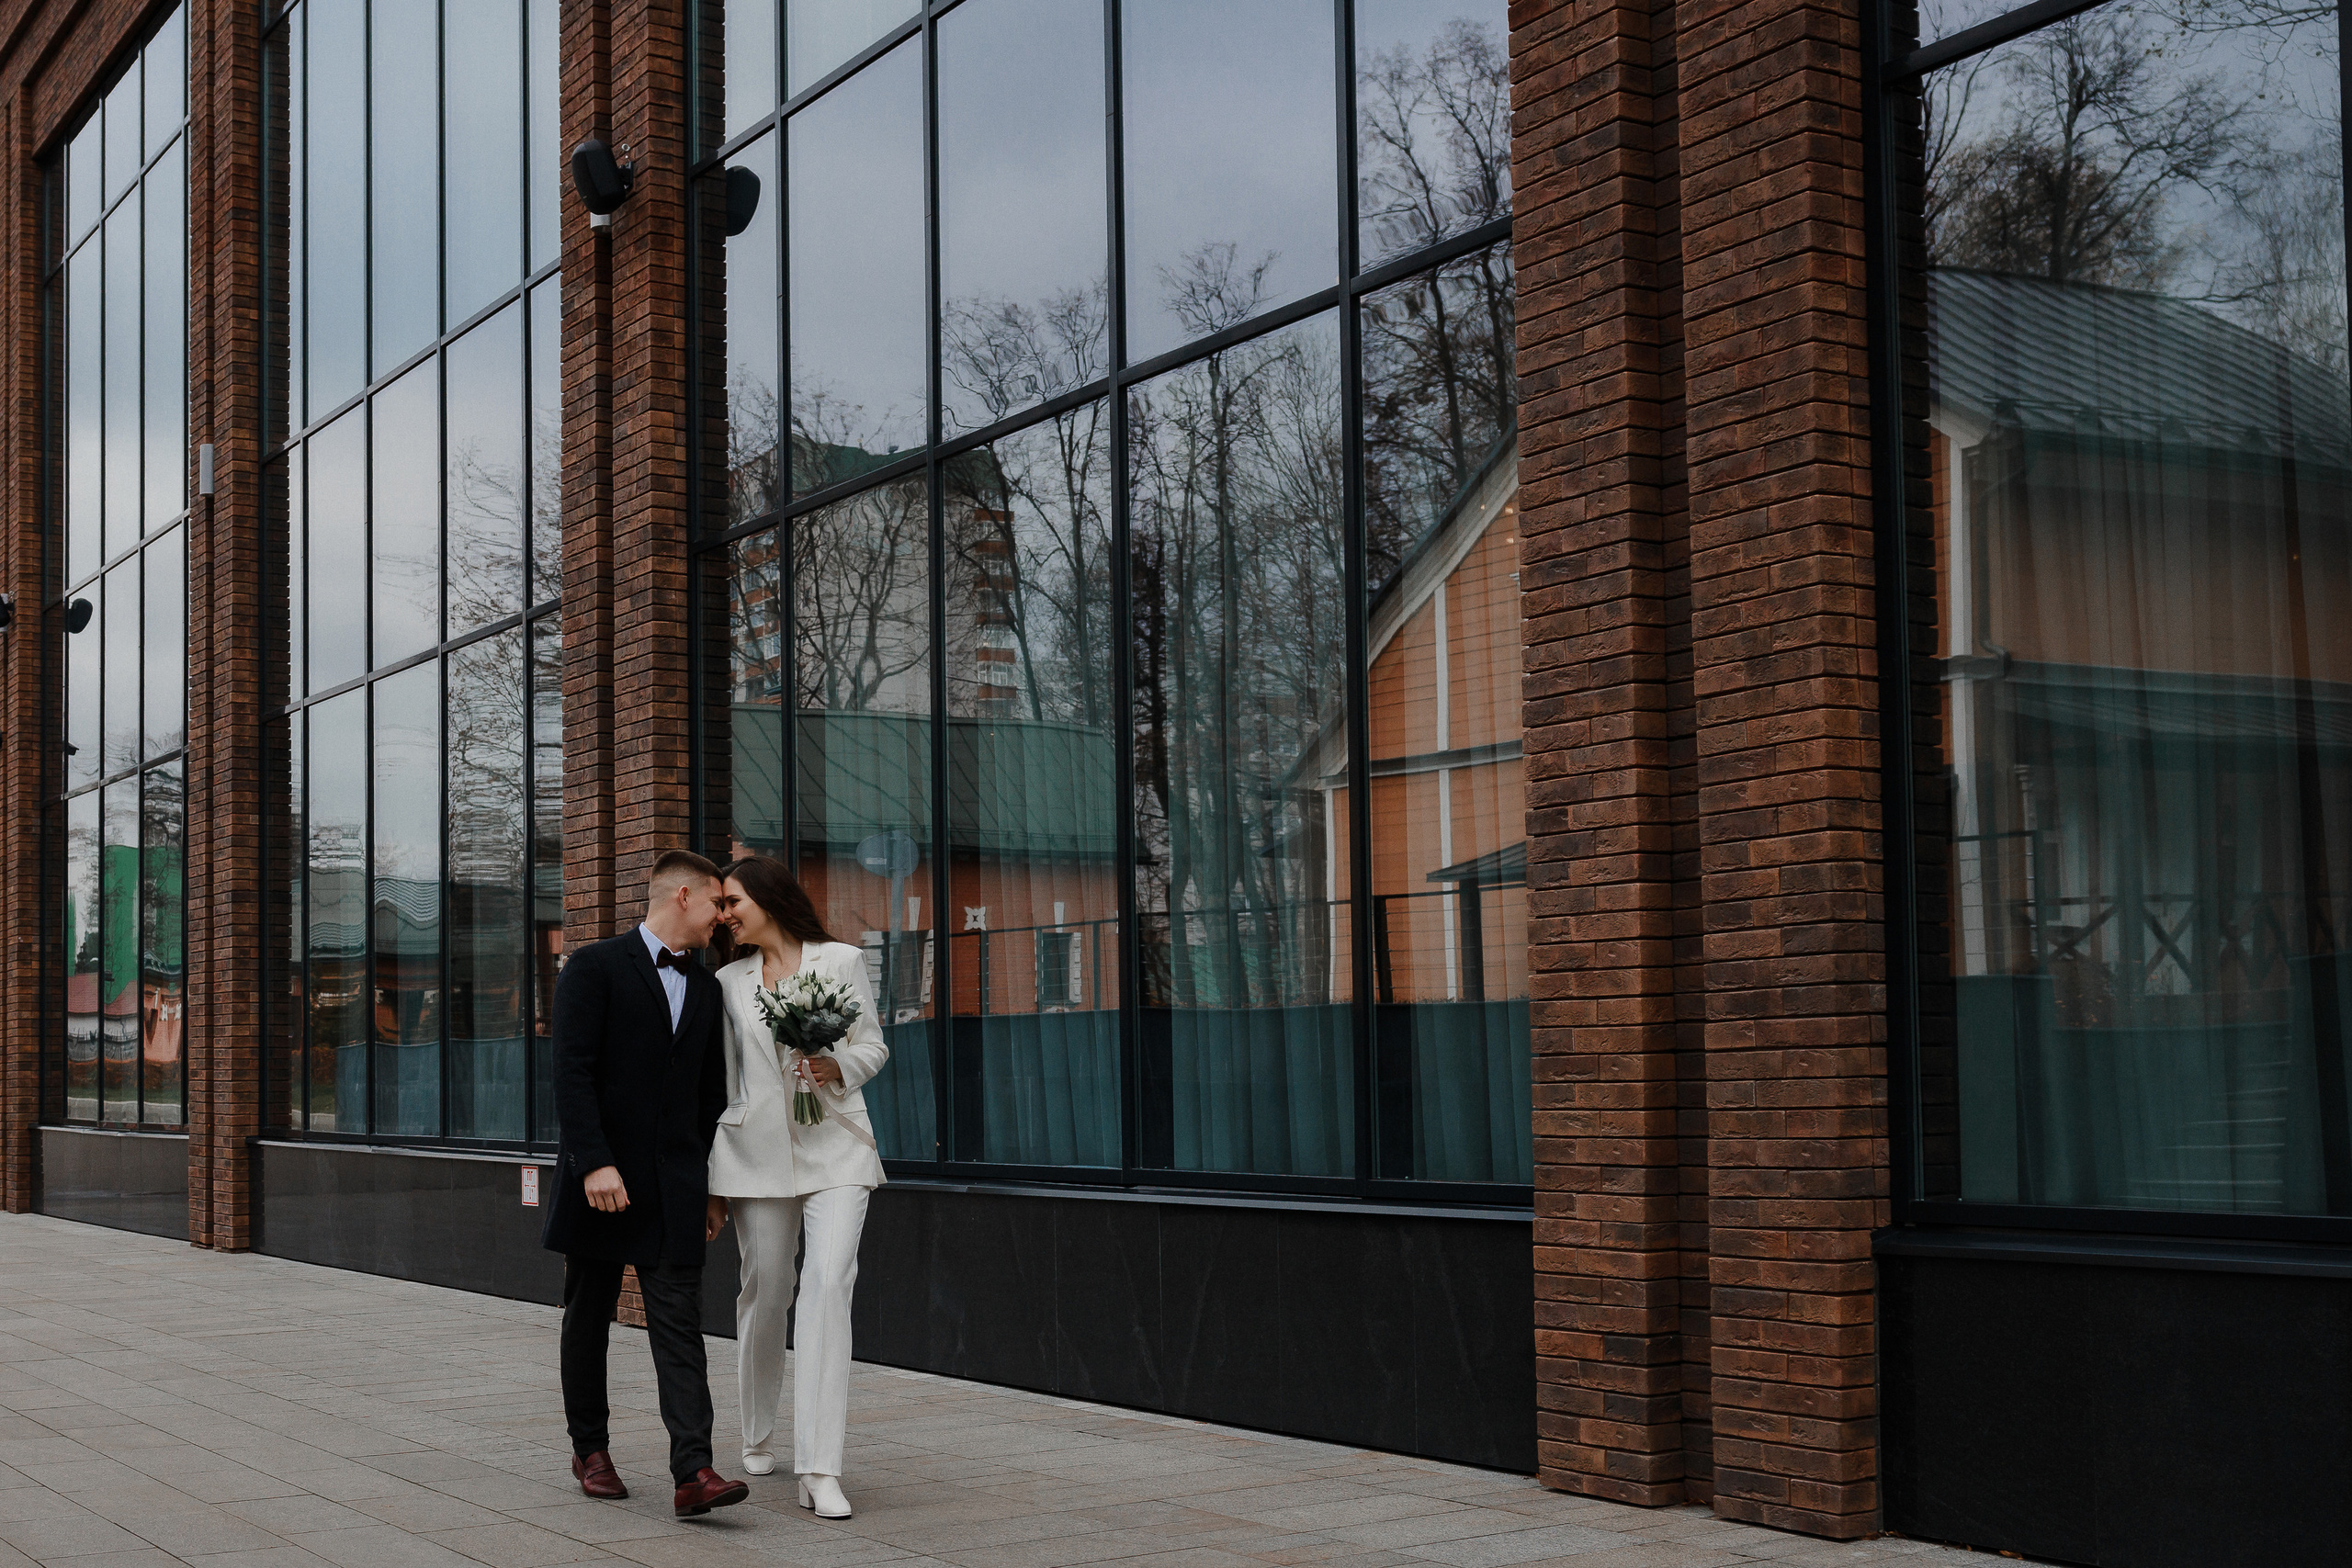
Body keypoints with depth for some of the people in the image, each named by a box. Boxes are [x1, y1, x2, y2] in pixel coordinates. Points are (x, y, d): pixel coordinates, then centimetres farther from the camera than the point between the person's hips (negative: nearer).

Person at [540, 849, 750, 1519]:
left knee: (679, 1325, -6)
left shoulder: (706, 987, 14)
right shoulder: (595, 967, -4)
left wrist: (712, 1182, 14)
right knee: (587, 1319, 9)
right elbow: (573, 1074, -12)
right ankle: (590, 1449, 25)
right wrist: (594, 1163, -20)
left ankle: (693, 1473, -14)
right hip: (600, 1180, -4)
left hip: (674, 1186, 4)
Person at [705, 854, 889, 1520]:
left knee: (829, 1283, -17)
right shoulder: (729, 981, 12)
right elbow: (721, 1081, 13)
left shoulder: (841, 960, 5)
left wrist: (837, 1068, -14)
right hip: (756, 1151, 3)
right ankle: (757, 1440, 30)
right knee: (764, 1292, 7)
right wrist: (711, 1180, 11)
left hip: (835, 1146, -3)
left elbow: (873, 1045, 9)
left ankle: (819, 1470, -21)